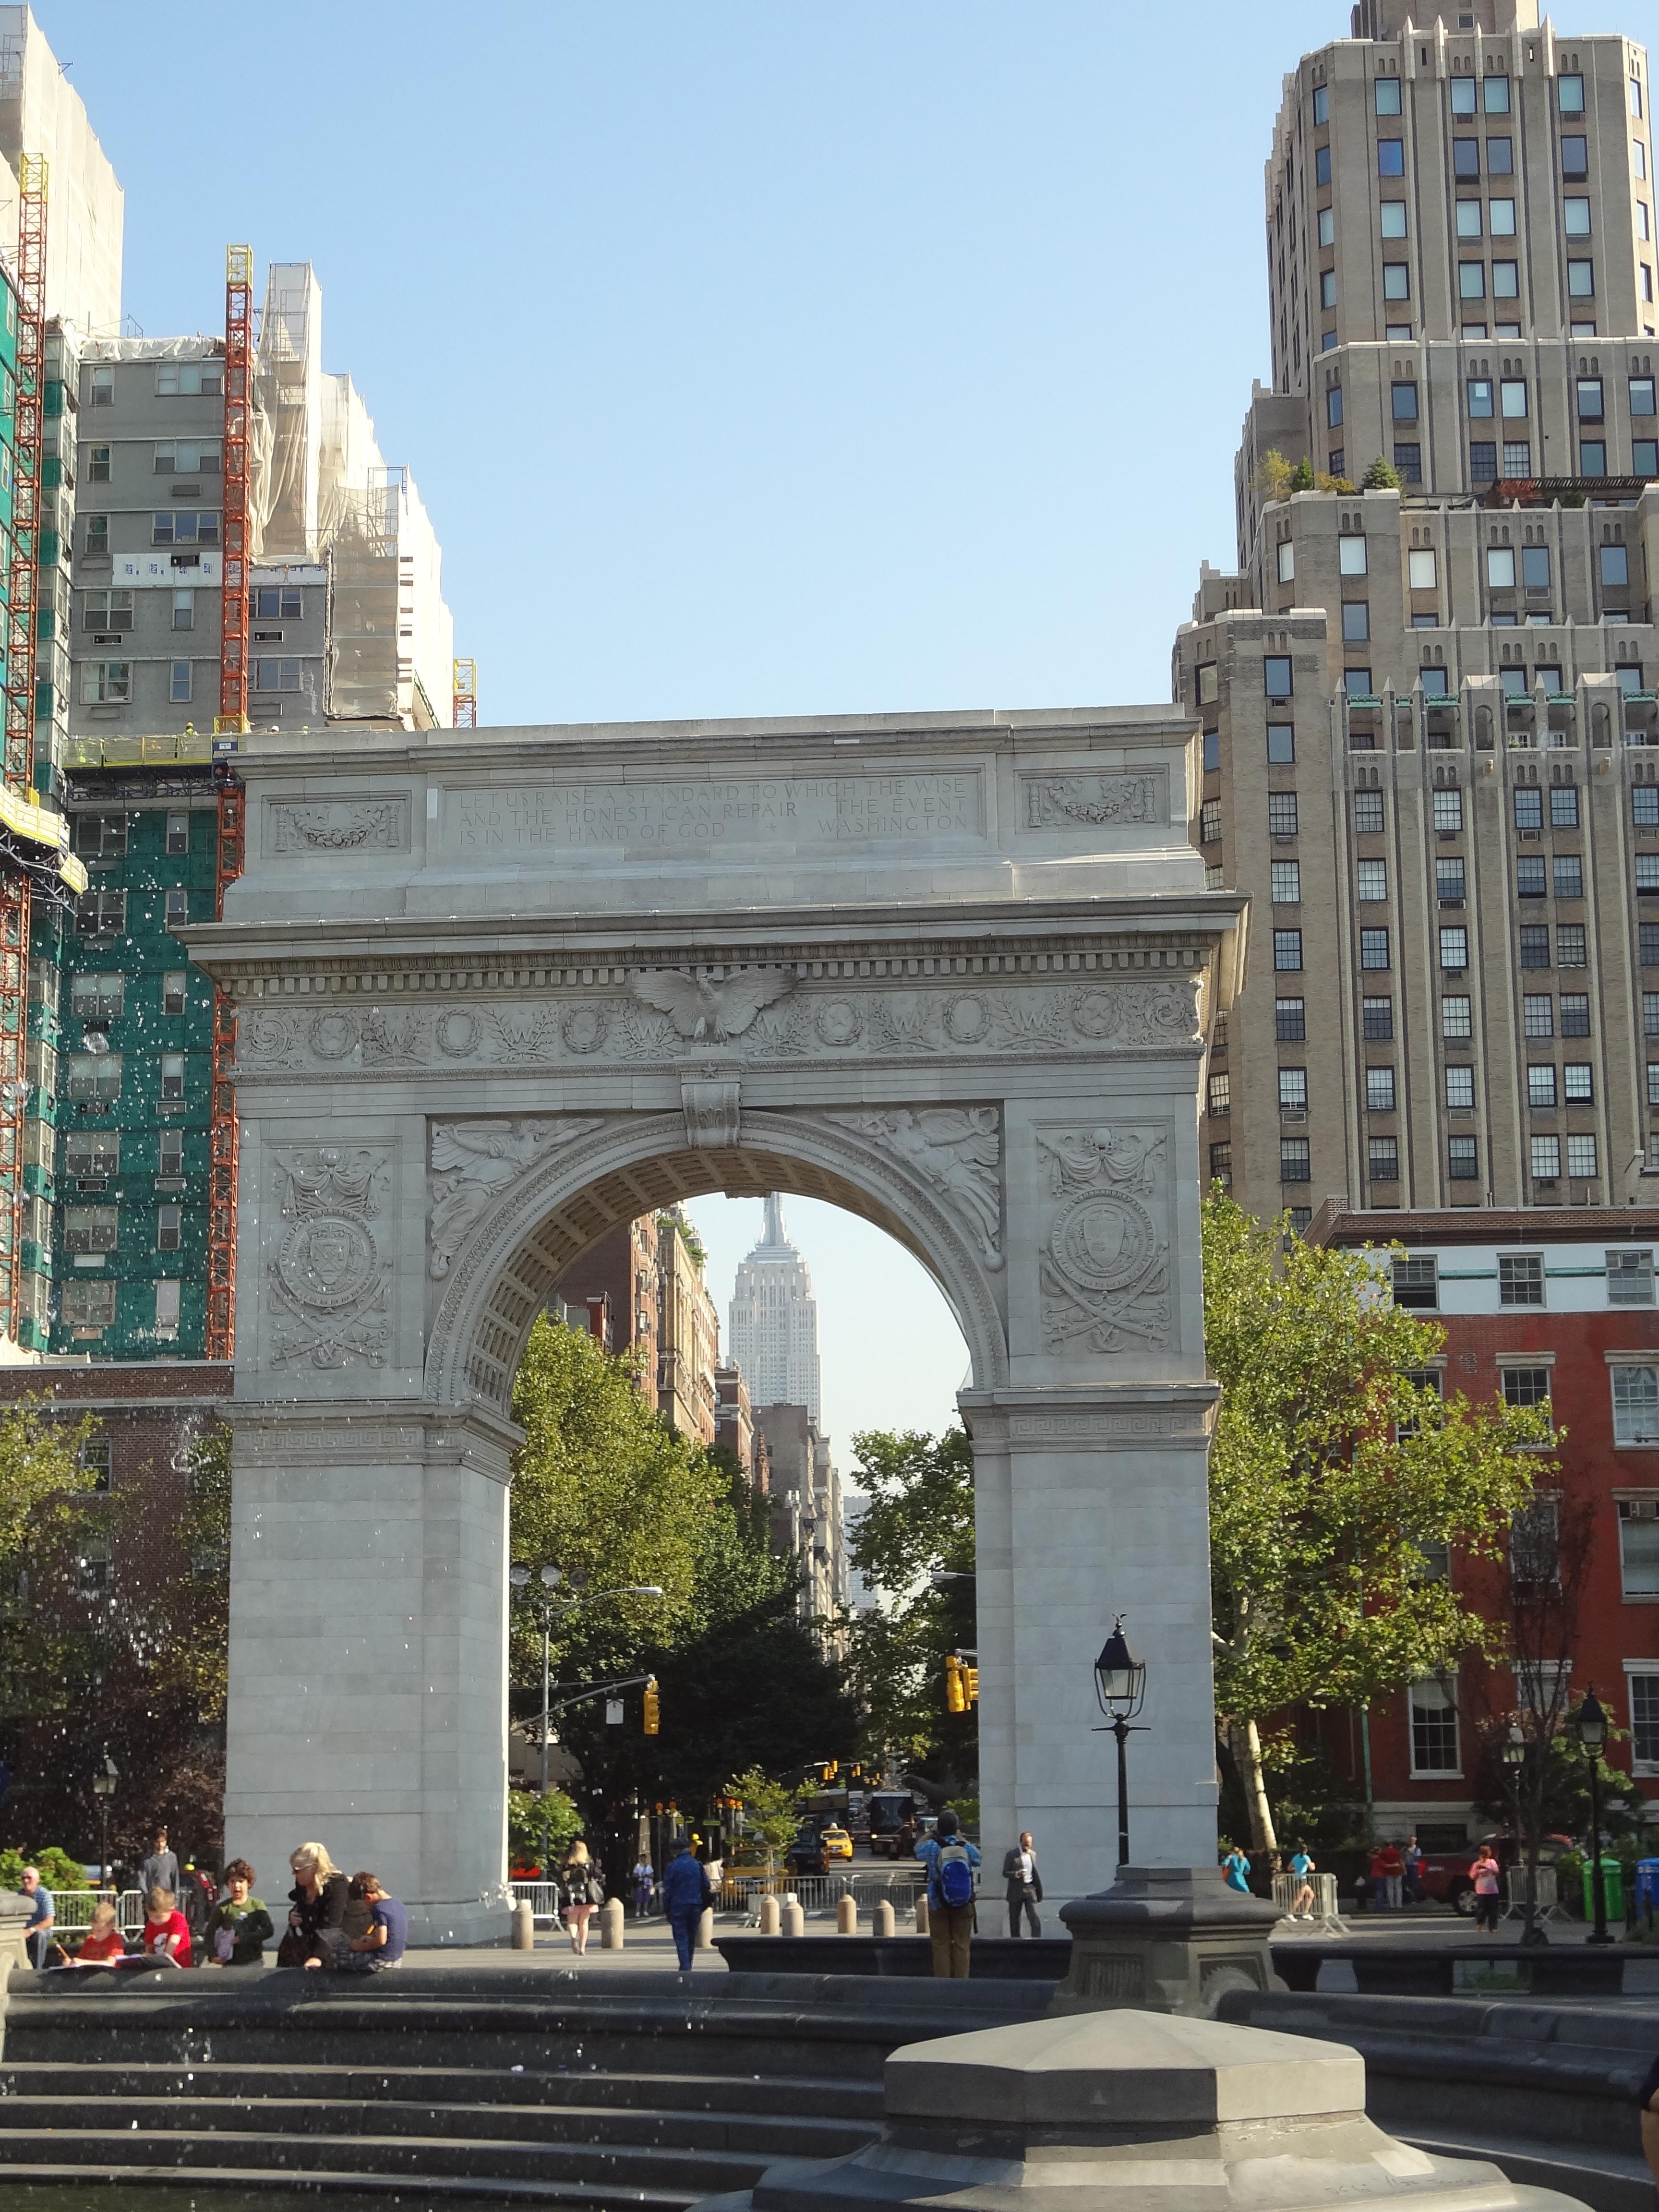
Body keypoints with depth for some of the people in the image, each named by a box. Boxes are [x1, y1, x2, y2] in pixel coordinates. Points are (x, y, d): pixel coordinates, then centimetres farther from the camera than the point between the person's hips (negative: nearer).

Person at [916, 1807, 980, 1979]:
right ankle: (961, 1983, 6)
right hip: (963, 1906, 1)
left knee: (941, 1947, 5)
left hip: (938, 1905, -1)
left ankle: (942, 1984, 5)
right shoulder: (967, 1848, -8)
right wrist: (961, 1838, 22)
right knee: (962, 1946, 7)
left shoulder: (932, 1847, -11)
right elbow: (977, 1860, 16)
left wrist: (933, 1832, 21)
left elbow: (918, 1848, 12)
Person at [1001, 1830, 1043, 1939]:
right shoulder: (1011, 1855, -4)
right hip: (1016, 1892, -2)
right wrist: (1017, 1874, -24)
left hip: (1030, 1889, 2)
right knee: (1015, 1920, 7)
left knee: (1035, 1919, -10)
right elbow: (1005, 1873, -5)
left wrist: (1039, 1891, 19)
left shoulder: (1033, 1854, 10)